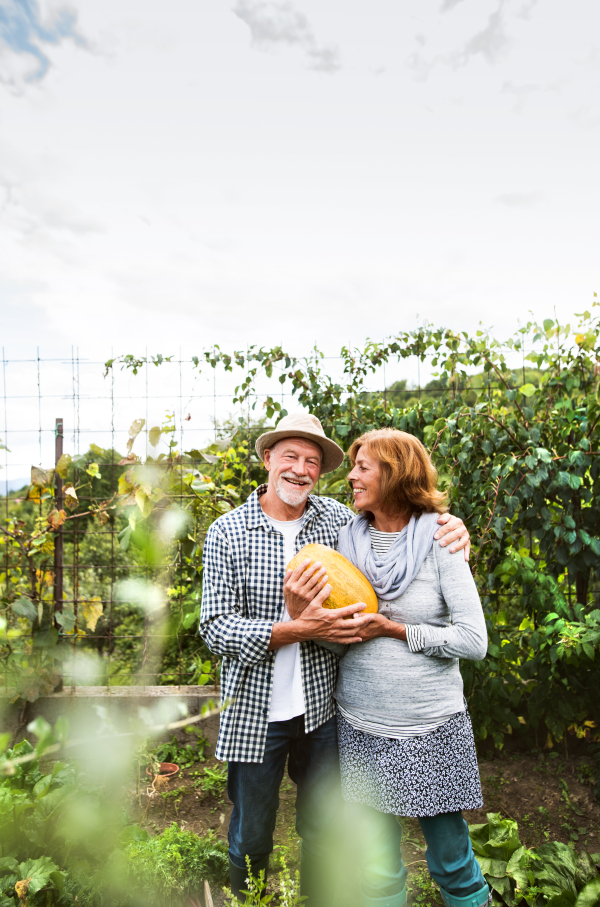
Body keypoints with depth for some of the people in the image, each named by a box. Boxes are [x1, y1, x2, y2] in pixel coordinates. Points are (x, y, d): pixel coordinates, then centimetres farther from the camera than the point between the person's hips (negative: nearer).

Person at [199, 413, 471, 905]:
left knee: (324, 828, 20)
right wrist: (300, 629, -25)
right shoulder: (227, 532, -10)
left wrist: (447, 524, -11)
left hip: (321, 708, 2)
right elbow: (216, 627, -14)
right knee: (251, 837, 17)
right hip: (254, 712, -2)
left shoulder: (336, 519, -3)